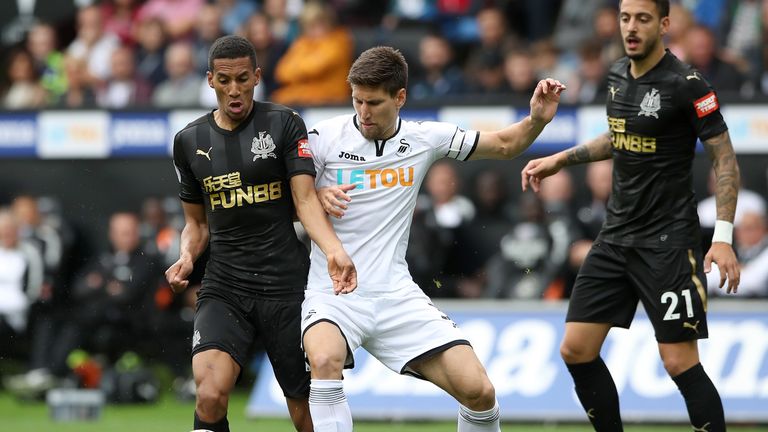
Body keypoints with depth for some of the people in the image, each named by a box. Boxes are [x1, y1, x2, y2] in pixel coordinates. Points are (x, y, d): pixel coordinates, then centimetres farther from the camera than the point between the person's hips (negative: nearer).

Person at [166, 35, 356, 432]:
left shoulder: (285, 125, -1)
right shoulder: (189, 141, 8)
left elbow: (305, 199, -10)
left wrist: (334, 250, -28)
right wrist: (187, 255, -4)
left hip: (286, 284, -2)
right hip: (223, 290, 2)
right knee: (210, 395, -23)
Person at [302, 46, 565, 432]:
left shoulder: (425, 138, 4)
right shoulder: (325, 137, -4)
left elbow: (504, 145, 15)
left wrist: (537, 120, -5)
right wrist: (319, 197, -19)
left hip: (397, 296, 2)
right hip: (334, 294, -2)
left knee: (479, 391, -9)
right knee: (325, 360, -37)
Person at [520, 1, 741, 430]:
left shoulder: (686, 84, -14)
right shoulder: (619, 75, 8)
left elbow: (726, 159, -12)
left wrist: (723, 237, -19)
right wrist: (560, 159, 22)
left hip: (668, 241, -7)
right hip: (617, 234, 7)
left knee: (680, 362, -11)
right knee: (576, 351, 4)